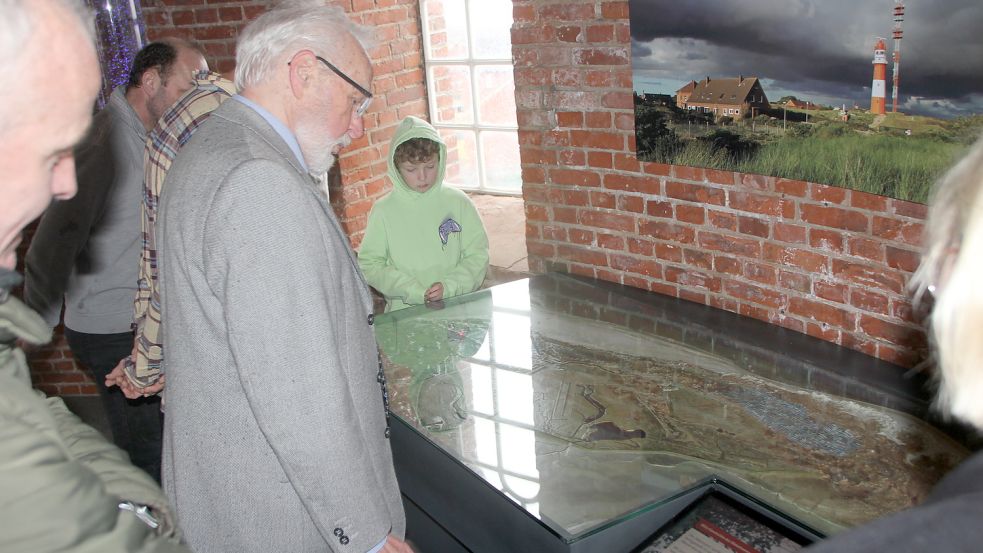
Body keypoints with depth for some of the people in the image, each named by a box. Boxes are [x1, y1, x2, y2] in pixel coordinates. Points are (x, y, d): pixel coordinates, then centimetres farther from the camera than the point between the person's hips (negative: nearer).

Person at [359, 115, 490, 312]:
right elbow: (369, 264, 2)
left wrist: (450, 286, -8)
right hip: (405, 312, 0)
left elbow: (477, 254, 7)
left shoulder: (458, 202, 4)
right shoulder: (383, 211, 1)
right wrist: (413, 291, -8)